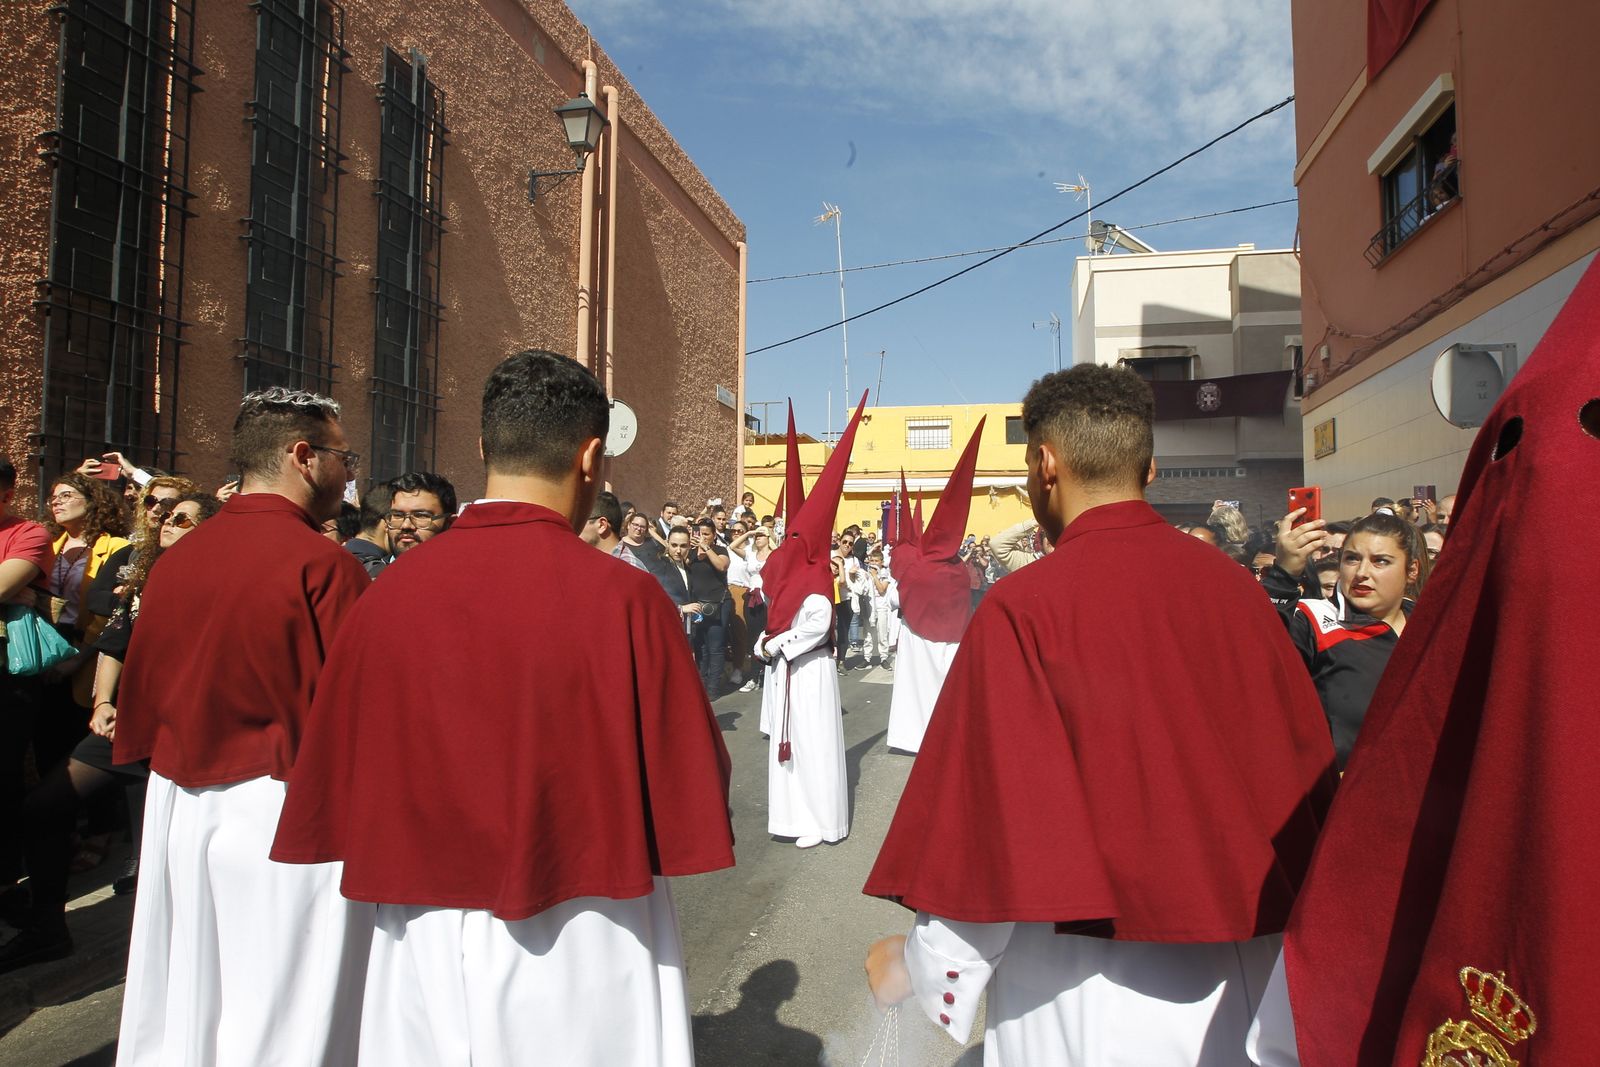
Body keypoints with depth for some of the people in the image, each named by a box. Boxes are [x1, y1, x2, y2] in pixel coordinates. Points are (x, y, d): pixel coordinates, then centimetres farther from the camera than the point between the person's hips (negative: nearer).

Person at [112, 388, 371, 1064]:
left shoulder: (175, 558, 3)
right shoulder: (323, 565, -18)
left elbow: (138, 701, 11)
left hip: (176, 805, 7)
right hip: (283, 810, -7)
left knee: (182, 1000, 20)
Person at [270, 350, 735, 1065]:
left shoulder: (388, 594, -9)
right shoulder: (621, 596, -20)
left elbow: (343, 782, 2)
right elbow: (689, 783, -12)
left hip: (424, 943, 3)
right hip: (583, 951, -3)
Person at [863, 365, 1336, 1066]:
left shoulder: (1023, 608, -18)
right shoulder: (1236, 588, -4)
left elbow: (992, 809, -16)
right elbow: (1306, 767, 4)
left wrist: (917, 964, -2)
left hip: (1095, 985, -5)